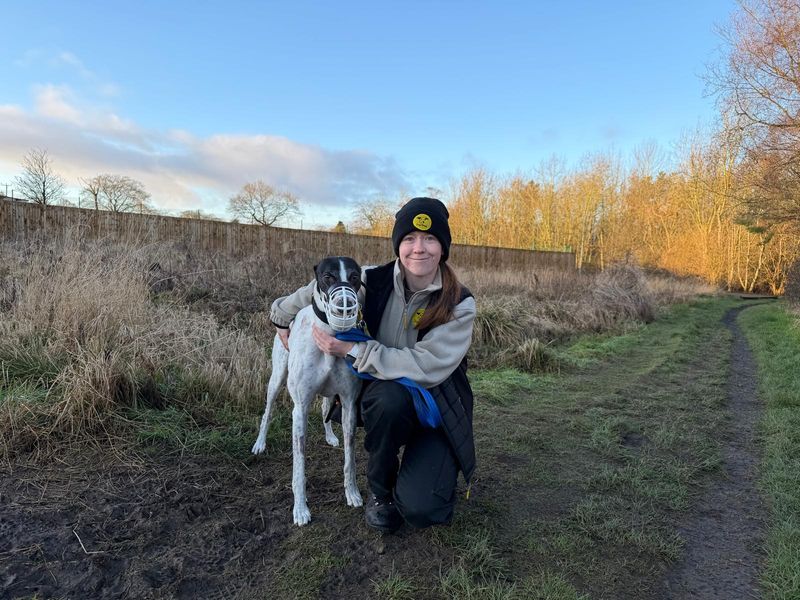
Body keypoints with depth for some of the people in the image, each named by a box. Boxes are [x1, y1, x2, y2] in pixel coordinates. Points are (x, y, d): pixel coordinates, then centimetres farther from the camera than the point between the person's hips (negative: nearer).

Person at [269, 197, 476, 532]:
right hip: (385, 400, 2)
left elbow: (425, 367, -27)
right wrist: (281, 317, 20)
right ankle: (381, 490, -5)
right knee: (390, 397, -37)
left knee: (421, 509, -23)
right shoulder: (374, 282, -11)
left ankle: (424, 463, 16)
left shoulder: (459, 305, -16)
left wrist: (351, 350, -24)